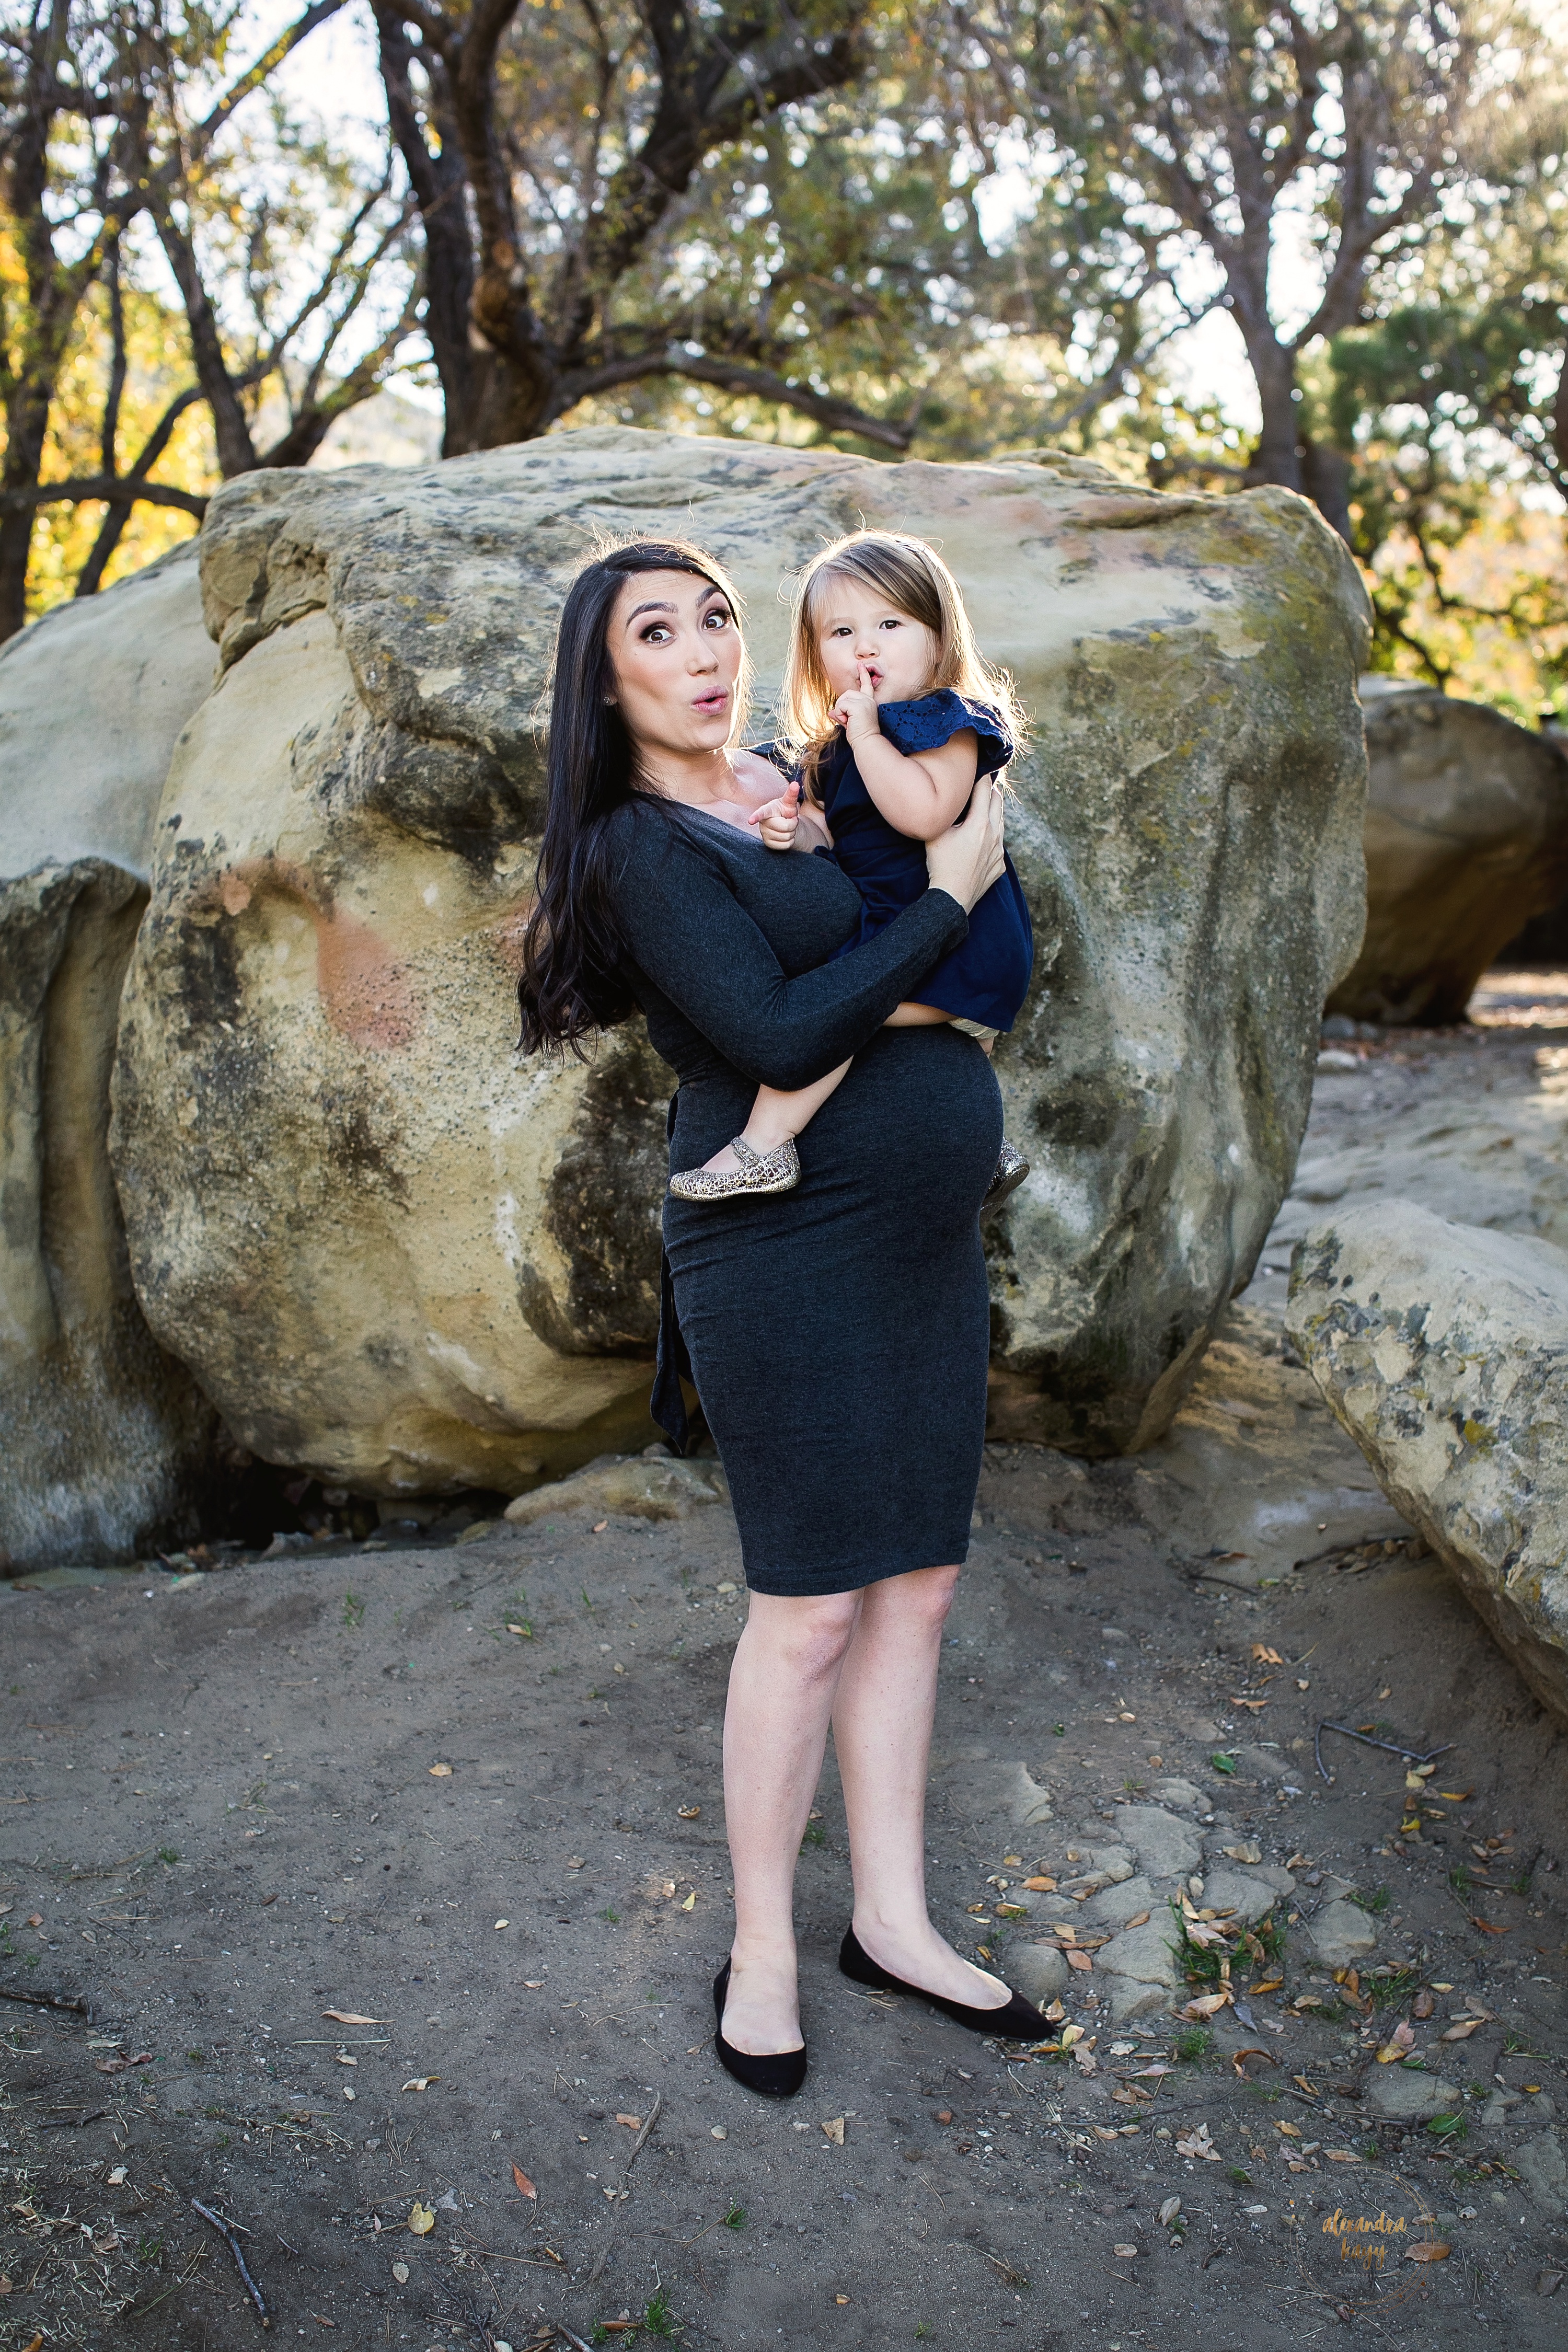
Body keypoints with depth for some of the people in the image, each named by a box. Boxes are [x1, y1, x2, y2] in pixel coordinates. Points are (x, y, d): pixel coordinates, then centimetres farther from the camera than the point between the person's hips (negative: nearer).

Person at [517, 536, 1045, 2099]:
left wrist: (969, 802, 11)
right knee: (812, 1608, -2)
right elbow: (779, 1039, -22)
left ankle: (893, 1921, 25)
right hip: (788, 1252, -8)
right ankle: (762, 1951, 17)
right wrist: (943, 898, -14)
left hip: (923, 1244, 8)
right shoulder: (644, 846, -10)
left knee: (917, 1588, 11)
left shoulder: (794, 789, 13)